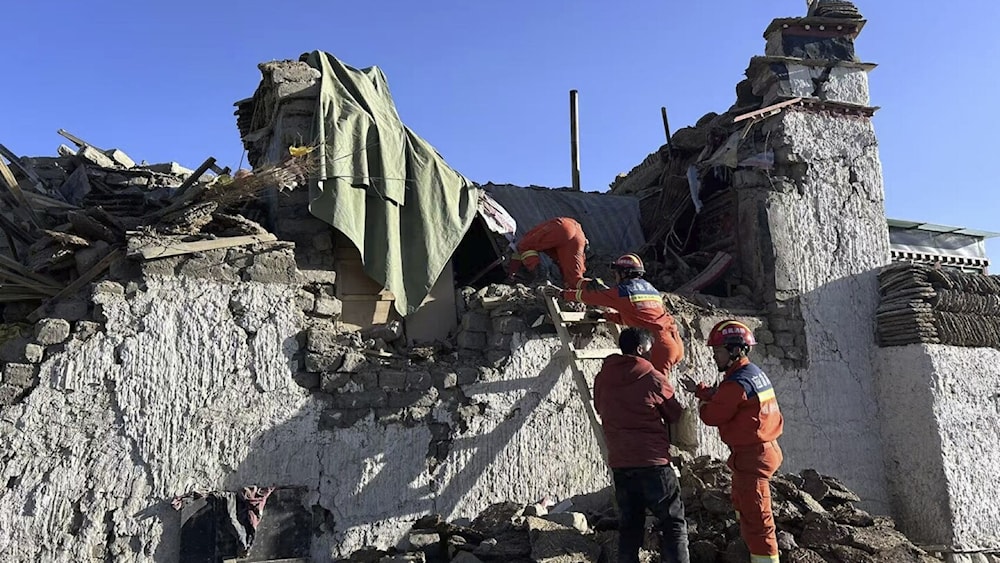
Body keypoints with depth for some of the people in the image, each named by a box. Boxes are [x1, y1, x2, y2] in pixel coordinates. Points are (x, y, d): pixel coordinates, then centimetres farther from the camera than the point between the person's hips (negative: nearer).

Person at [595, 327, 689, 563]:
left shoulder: (602, 378, 3)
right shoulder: (654, 379, -9)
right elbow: (675, 416, 5)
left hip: (619, 463, 5)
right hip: (652, 462, -4)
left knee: (629, 525, 14)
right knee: (674, 522, 7)